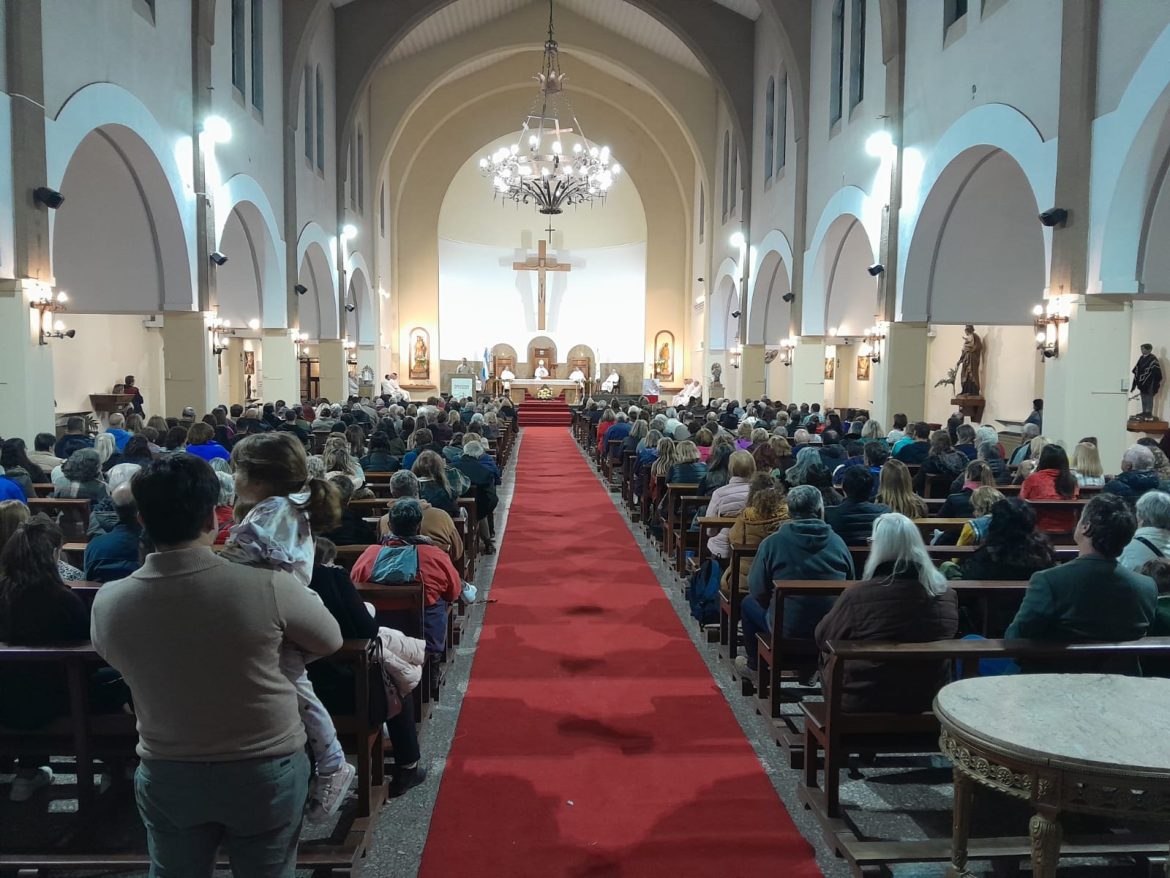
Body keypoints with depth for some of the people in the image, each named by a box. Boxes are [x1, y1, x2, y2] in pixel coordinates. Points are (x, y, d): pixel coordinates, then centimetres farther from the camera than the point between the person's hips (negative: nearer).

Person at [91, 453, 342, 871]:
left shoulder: (108, 602, -15)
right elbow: (330, 641, -7)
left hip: (167, 775, 3)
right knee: (270, 871, 18)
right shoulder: (268, 586, -26)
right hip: (266, 772, -2)